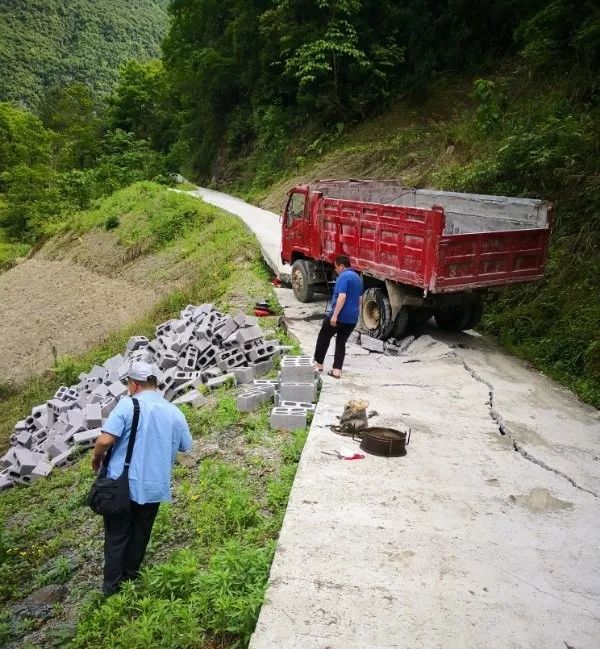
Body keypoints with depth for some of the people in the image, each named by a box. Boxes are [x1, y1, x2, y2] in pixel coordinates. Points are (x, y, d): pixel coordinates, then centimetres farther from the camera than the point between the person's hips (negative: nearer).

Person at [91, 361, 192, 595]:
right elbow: (186, 446, 11)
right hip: (154, 486, 4)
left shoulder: (127, 405, -14)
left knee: (116, 536, 13)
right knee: (139, 536, 20)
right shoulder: (174, 412, 0)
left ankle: (112, 586, 21)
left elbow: (105, 440, -21)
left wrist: (96, 458, -1)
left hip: (122, 484, -3)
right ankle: (130, 579, 35)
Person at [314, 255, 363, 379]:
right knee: (341, 342, 11)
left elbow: (342, 297, -24)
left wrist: (334, 315, -25)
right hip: (352, 318, 8)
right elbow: (360, 299, 22)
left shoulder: (343, 277, -14)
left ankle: (318, 363, 18)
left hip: (339, 315, -8)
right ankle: (337, 370, 7)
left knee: (323, 337, 10)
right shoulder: (357, 277, 15)